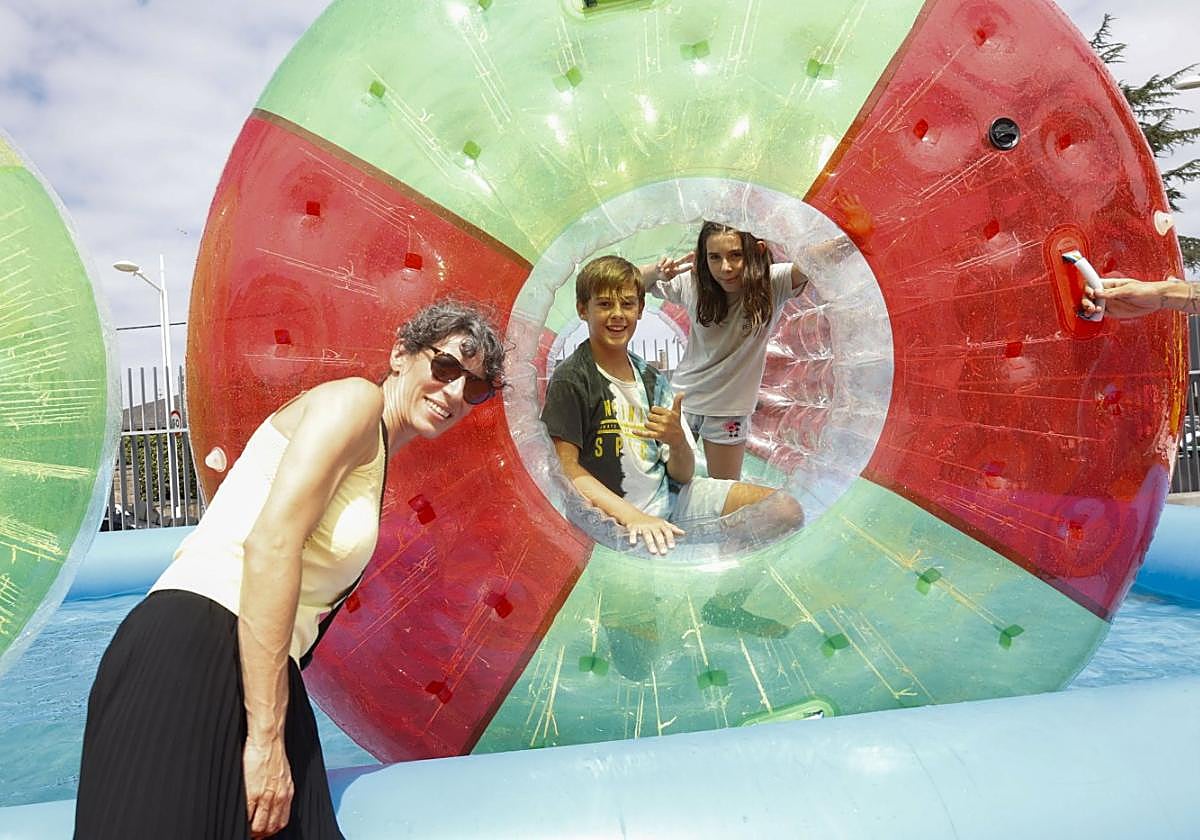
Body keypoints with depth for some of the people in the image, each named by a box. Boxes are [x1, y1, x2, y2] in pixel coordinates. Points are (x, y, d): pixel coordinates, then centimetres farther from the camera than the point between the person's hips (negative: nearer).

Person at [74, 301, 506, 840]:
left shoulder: (371, 464, 21)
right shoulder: (356, 399, -6)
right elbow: (271, 545, -18)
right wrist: (266, 736, -19)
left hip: (246, 680, 9)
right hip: (191, 662, -9)